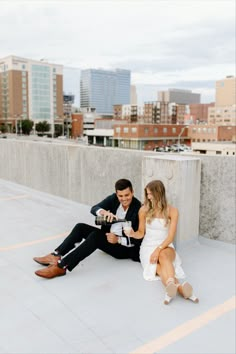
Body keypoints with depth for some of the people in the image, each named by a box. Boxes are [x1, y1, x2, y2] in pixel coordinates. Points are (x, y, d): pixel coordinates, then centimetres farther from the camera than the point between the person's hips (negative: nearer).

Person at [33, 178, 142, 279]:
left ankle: (61, 266, -35)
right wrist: (103, 212, -38)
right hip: (108, 236, 7)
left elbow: (138, 238, -18)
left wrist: (118, 240, -29)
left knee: (95, 235, -30)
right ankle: (56, 256, -14)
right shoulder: (113, 199, -4)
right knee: (80, 227, -10)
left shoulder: (138, 209, -19)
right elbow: (94, 209, -16)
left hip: (125, 247, -7)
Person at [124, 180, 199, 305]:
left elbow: (170, 237, -9)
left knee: (163, 256, -39)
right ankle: (180, 288, -59)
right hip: (148, 247, 1)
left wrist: (158, 249, -23)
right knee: (160, 268, -33)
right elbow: (141, 233, 7)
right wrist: (133, 234, -16)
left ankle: (171, 286, -64)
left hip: (165, 246, 0)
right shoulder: (144, 210, 0)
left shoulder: (172, 211, -4)